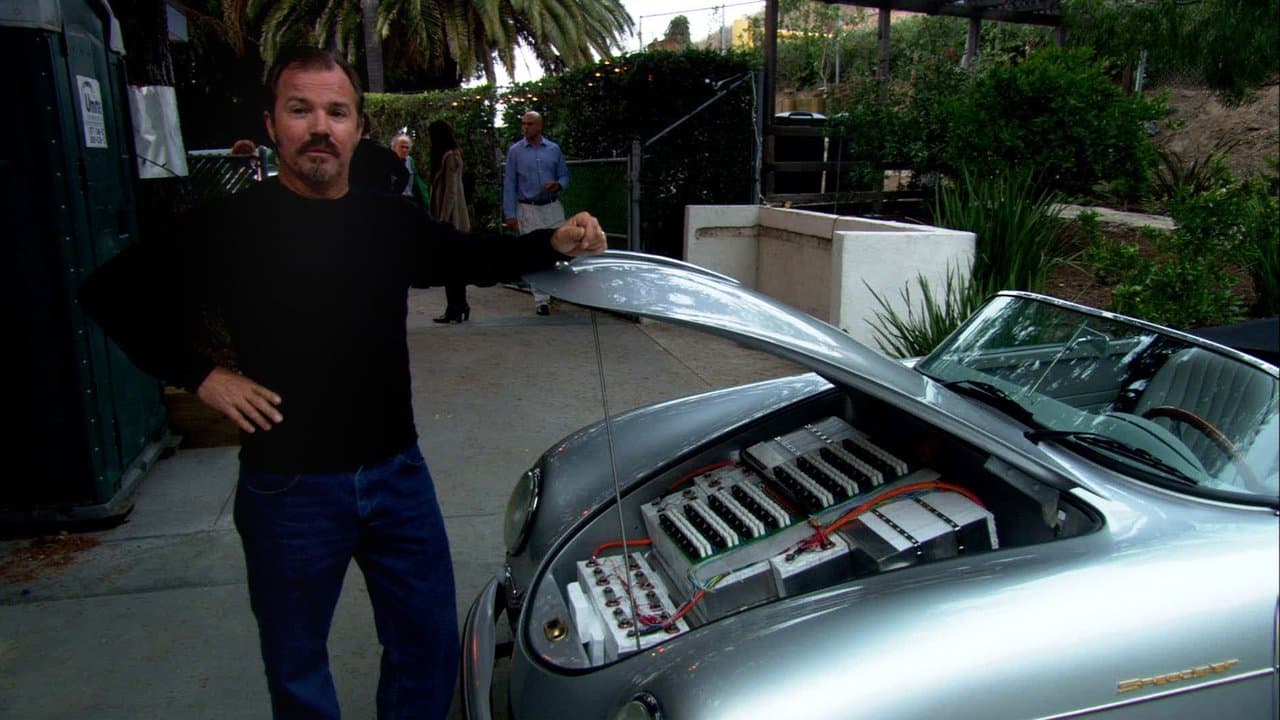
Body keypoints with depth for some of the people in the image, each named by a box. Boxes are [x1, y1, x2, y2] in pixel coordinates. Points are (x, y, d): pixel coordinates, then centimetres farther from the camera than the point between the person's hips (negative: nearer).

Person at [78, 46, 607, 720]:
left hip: (397, 470, 4)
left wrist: (552, 244, 1)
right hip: (289, 487, -3)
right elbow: (110, 292, -2)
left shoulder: (391, 221, 1)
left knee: (430, 650, 17)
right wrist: (198, 375, -9)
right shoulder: (230, 227, -10)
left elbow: (470, 255, 17)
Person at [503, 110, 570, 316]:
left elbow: (564, 175, 14)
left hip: (553, 207, 2)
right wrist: (510, 214, -4)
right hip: (528, 209, -2)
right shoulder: (515, 151, 3)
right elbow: (509, 183, 2)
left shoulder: (553, 149, 8)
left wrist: (558, 185, -11)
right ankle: (541, 301, 4)